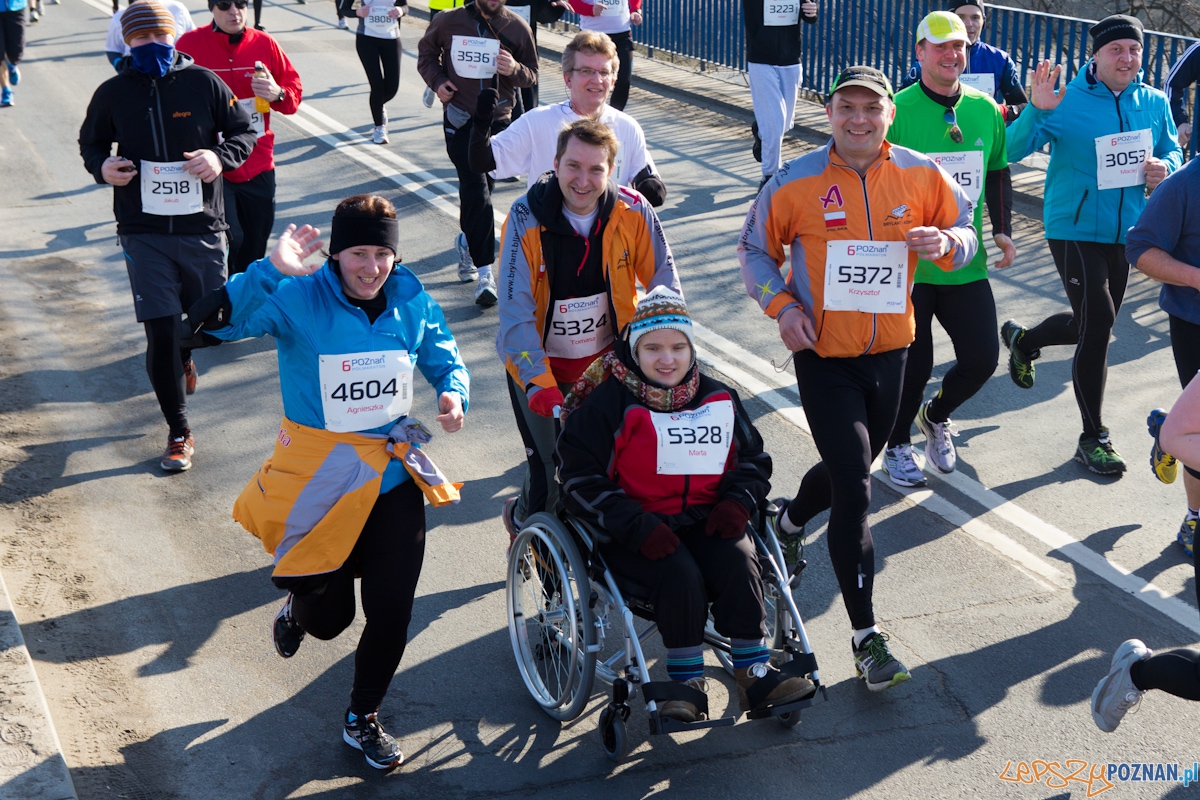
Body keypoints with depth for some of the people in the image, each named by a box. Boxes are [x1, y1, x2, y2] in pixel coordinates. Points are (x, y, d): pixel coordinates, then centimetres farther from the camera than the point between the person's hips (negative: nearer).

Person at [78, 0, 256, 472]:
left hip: (202, 227, 1)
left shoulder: (203, 83, -3)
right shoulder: (113, 93, 0)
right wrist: (101, 166, -8)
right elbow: (91, 142, 15)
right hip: (143, 233, 0)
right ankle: (179, 434, 11)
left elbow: (244, 131, 5)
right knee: (161, 334, -4)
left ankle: (185, 355, 51)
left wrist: (221, 157, -15)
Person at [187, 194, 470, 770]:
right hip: (318, 476, -3)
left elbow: (445, 361, 12)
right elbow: (209, 320, -30)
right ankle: (299, 607, 51)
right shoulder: (297, 298, -16)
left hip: (392, 476, 3)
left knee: (391, 610, 7)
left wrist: (453, 394, -11)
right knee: (328, 617, 11)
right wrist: (270, 270, -43)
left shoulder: (411, 302, -4)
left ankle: (363, 721, 33)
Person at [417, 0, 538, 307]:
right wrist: (437, 81, -4)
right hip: (459, 117, -2)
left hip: (498, 118, 2)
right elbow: (426, 53, 15)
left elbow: (532, 74, 7)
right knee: (476, 188, -13)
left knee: (483, 187, 10)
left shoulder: (517, 28, -1)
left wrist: (514, 69, -16)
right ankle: (485, 272, -14)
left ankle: (466, 241, 41)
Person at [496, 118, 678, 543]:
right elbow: (515, 311, -22)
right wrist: (539, 382, -32)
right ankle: (523, 519, 31)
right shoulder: (526, 217, -19)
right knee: (552, 475, -4)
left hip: (606, 360, 3)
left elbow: (665, 279, -3)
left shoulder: (632, 211, -13)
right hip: (540, 365, -2)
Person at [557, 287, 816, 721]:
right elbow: (581, 480, -8)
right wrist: (638, 526, -19)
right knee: (680, 575, -31)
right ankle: (687, 681, -15)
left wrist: (737, 501, -3)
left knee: (738, 562, -26)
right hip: (633, 533, -3)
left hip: (706, 523, 4)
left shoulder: (718, 400, 10)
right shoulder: (607, 404, -3)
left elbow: (753, 458, 20)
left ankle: (754, 675, -18)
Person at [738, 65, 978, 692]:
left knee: (851, 467, 23)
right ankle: (865, 635, 0)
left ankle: (790, 522, 57)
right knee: (854, 491, -9)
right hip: (823, 356, -4)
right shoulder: (795, 182, -9)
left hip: (889, 352, 4)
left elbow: (964, 232, 8)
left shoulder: (921, 175, -3)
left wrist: (946, 242, -16)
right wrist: (780, 305, -13)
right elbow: (755, 250, 3)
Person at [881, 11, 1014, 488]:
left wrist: (1002, 230, 9)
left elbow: (998, 173, 17)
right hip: (908, 264, -4)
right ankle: (897, 446, 29)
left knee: (982, 358, 4)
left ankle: (936, 415, 35)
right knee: (913, 364, 3)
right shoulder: (897, 110, -11)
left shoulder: (985, 109, 5)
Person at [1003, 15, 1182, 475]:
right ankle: (1093, 438, -1)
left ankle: (1022, 340, 51)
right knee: (1098, 322, -14)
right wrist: (1035, 110, -36)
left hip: (1122, 231, 6)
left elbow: (1172, 153, 14)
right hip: (1073, 227, -6)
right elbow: (1011, 150, -18)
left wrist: (1165, 169, -10)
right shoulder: (1068, 102, -11)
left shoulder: (1154, 104, 3)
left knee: (1092, 325, 19)